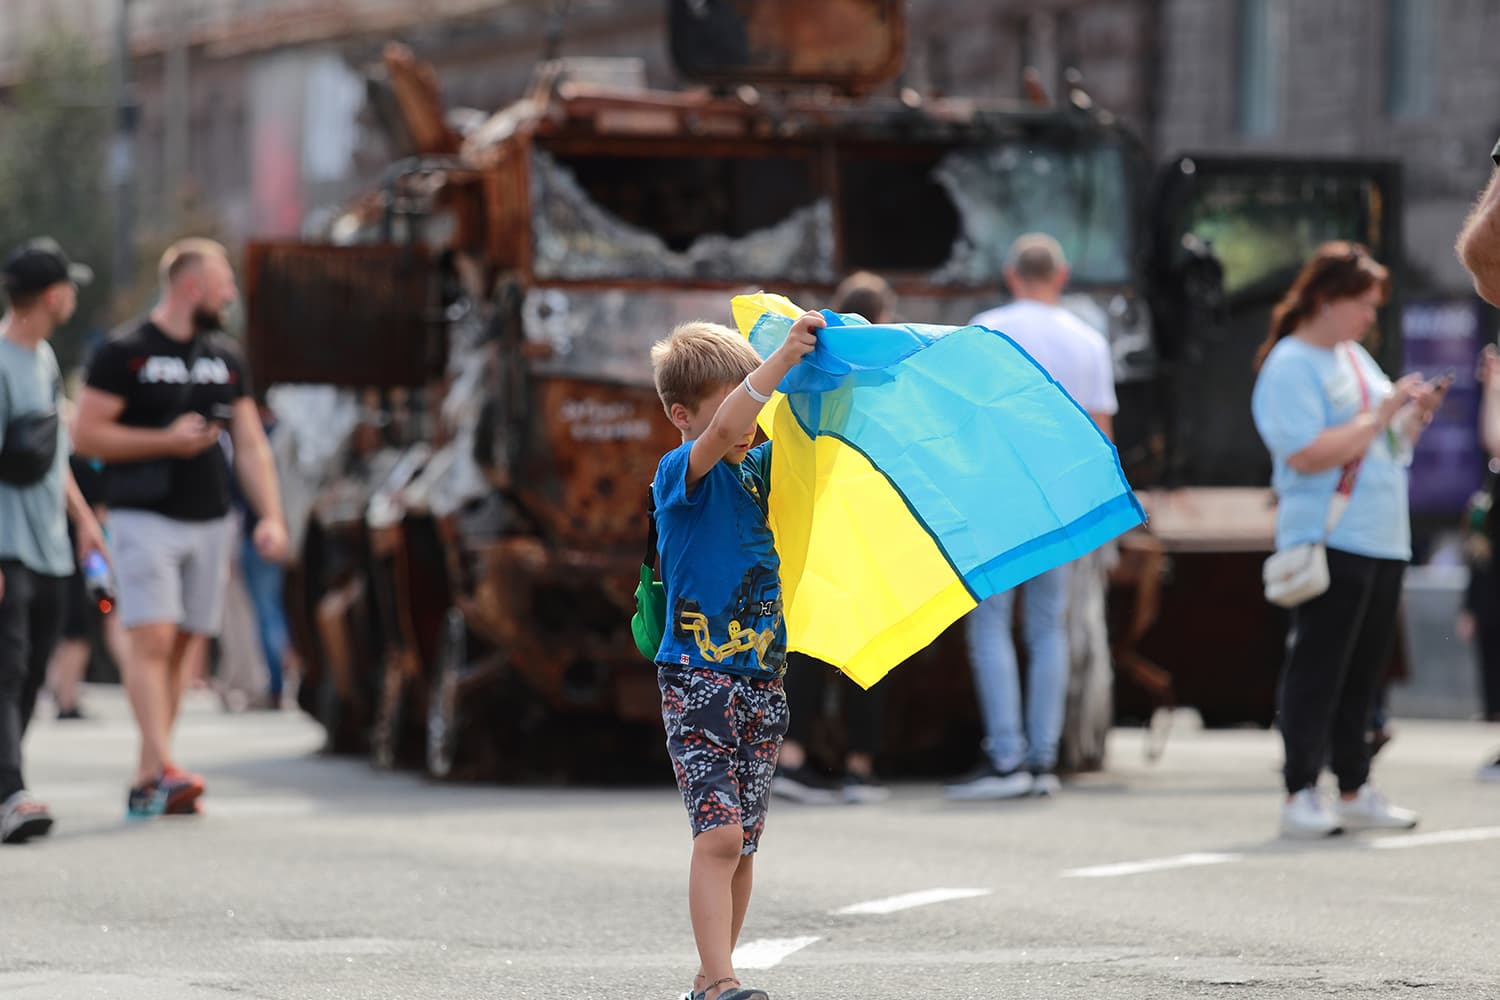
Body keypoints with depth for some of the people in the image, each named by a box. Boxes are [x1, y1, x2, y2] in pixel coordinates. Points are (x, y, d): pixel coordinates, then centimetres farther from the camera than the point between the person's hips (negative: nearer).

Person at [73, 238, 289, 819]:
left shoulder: (226, 357, 15)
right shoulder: (125, 353, -4)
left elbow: (250, 444, 16)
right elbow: (87, 434, -8)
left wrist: (270, 516, 5)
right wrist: (167, 441, -13)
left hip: (209, 521, 6)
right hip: (146, 519, -6)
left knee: (187, 648, 3)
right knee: (153, 639, -16)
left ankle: (146, 782, 8)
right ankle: (165, 770, -24)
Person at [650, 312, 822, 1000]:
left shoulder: (759, 469, 11)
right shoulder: (680, 473, -9)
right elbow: (721, 435, -28)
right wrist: (784, 358, -33)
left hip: (761, 678, 7)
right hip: (697, 678, -7)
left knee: (743, 840, 9)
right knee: (719, 833, -16)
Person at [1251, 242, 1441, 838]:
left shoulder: (1355, 358, 18)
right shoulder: (1289, 366, -8)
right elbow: (1308, 454, -20)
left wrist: (1416, 416, 6)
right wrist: (1381, 414, -16)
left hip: (1382, 542, 8)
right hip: (1328, 541, -8)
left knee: (1364, 671, 10)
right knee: (1318, 670, -7)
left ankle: (1355, 792, 15)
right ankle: (1300, 796, -5)